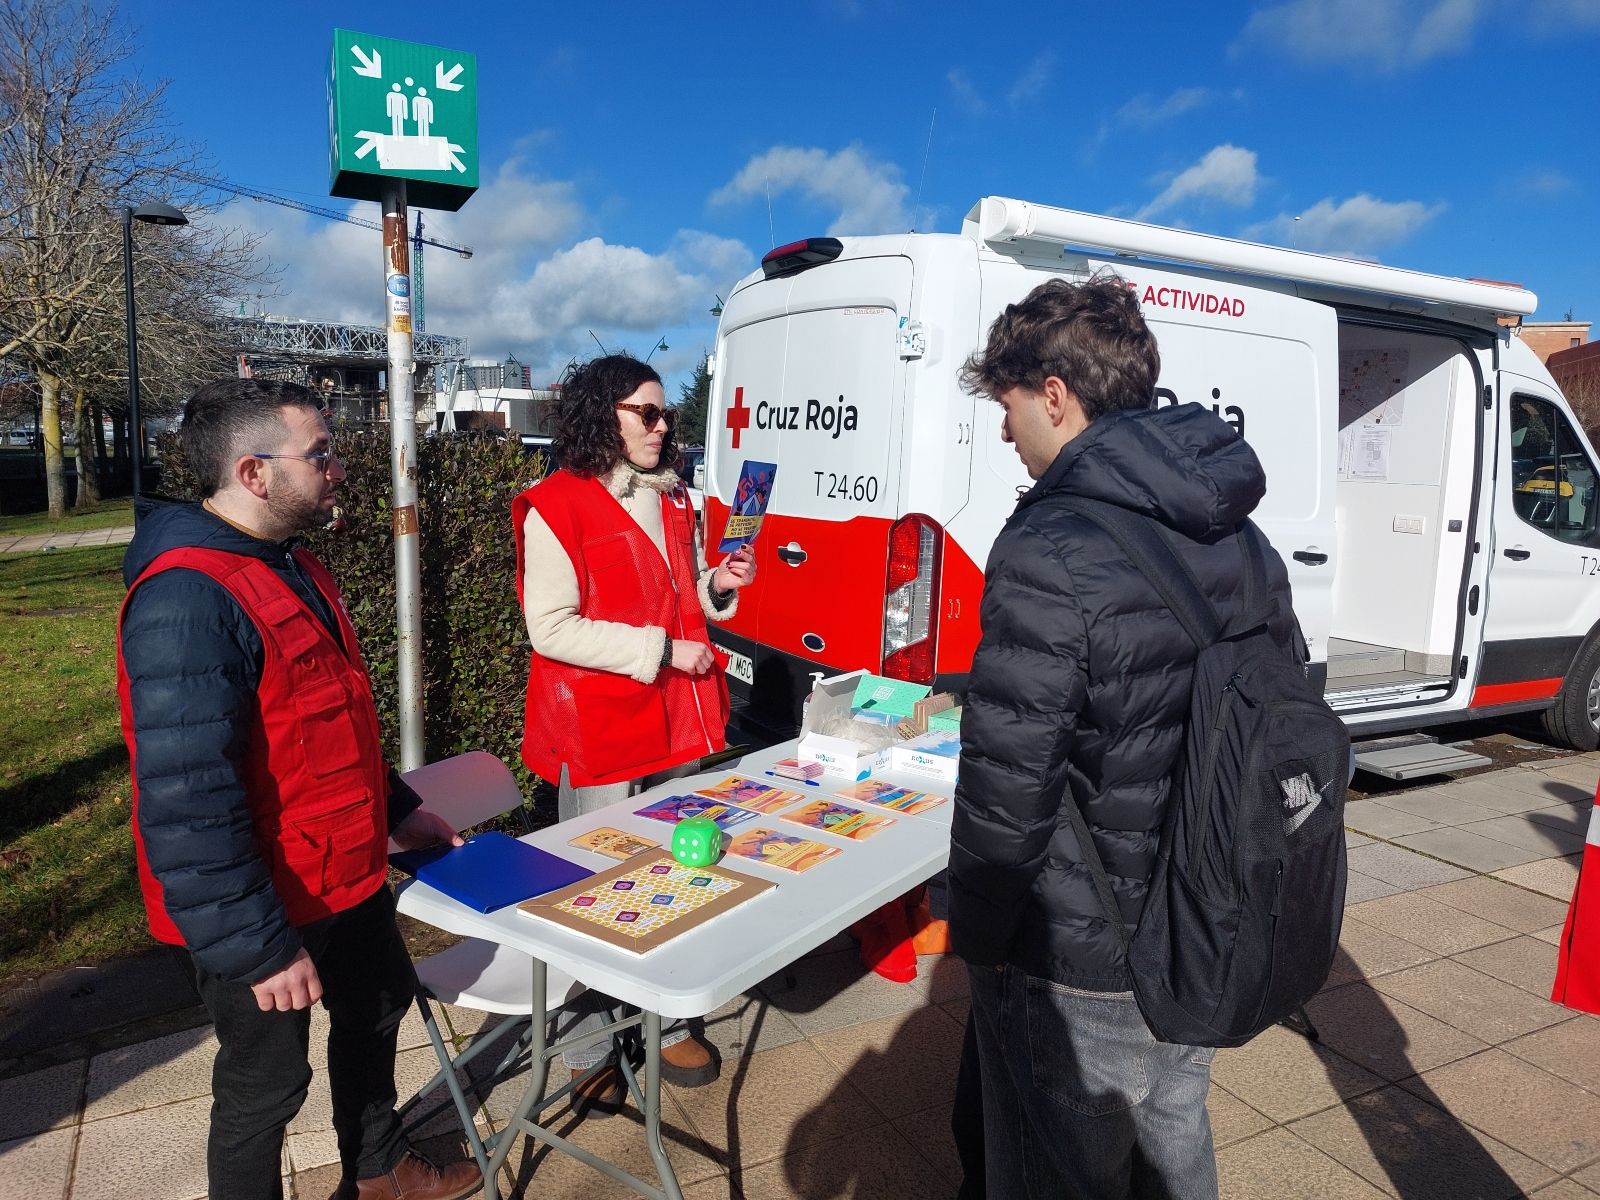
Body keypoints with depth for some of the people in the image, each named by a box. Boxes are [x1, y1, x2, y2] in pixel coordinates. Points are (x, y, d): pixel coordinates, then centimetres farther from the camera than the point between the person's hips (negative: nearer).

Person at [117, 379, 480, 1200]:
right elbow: (186, 804, -28)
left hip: (345, 876, 10)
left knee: (377, 1009, 25)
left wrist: (395, 809, 18)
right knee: (266, 1086, 11)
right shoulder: (186, 600, -26)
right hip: (264, 910, -10)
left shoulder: (292, 566, 6)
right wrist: (256, 947, -23)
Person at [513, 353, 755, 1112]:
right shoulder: (556, 508, -11)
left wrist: (717, 588, 1)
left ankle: (667, 1022, 34)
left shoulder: (671, 501, 13)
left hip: (675, 724, 7)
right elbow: (552, 629, -18)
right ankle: (587, 1050, 23)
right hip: (599, 735, -7)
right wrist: (661, 651, -20)